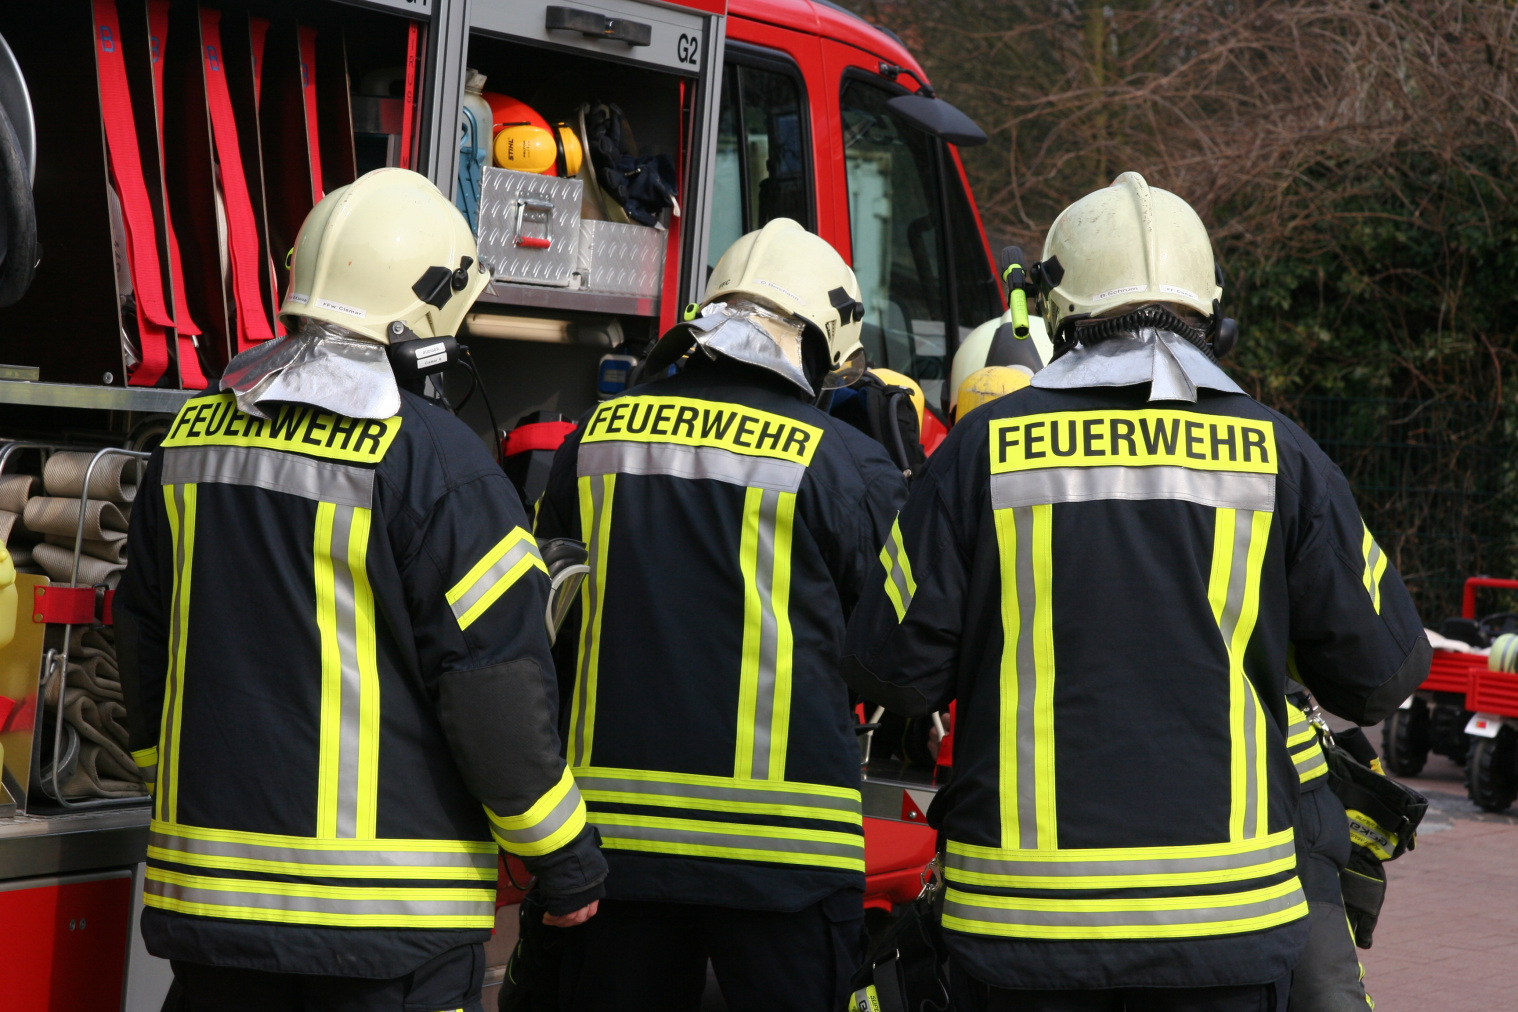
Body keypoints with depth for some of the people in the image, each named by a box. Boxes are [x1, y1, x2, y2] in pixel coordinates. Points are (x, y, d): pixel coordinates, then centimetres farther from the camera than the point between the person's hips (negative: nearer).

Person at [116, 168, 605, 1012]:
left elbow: (148, 635, 16)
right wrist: (566, 858, -3)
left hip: (212, 880, 6)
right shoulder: (431, 457, -14)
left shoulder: (194, 433, 7)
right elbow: (495, 675, -13)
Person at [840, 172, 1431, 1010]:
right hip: (1225, 922, 1)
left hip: (1023, 919, 0)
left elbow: (894, 669, -4)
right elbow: (1382, 673, 2)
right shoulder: (1276, 454, -1)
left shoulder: (982, 449, -4)